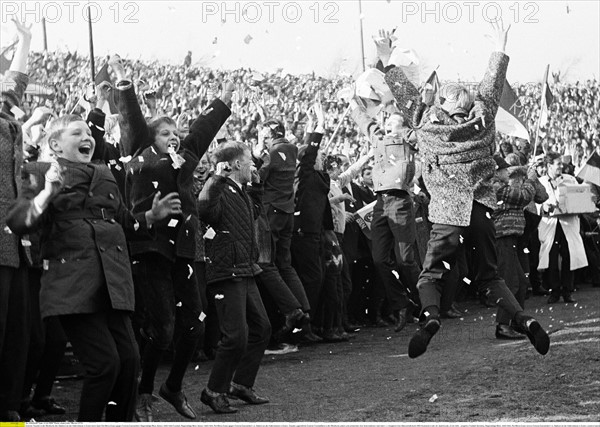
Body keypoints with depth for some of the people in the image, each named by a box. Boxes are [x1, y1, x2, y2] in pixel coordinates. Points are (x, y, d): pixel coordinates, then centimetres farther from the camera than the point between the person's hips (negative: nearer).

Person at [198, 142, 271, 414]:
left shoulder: (241, 193, 14)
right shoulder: (221, 191, -14)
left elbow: (254, 213, 37)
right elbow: (205, 210, -37)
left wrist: (257, 185, 25)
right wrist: (217, 179, -33)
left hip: (245, 272, 10)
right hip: (226, 272, -10)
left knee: (261, 327, 15)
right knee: (236, 335, -12)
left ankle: (241, 384, 25)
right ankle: (215, 391, 1)